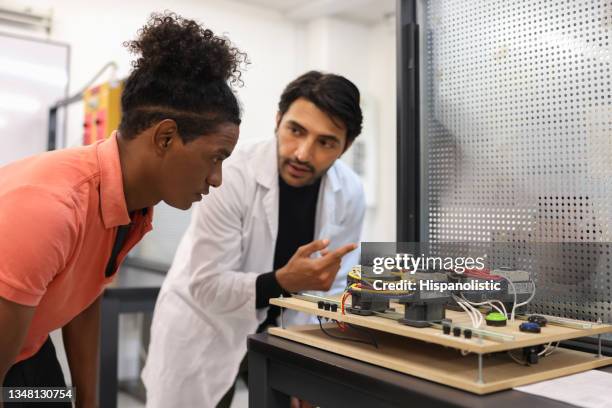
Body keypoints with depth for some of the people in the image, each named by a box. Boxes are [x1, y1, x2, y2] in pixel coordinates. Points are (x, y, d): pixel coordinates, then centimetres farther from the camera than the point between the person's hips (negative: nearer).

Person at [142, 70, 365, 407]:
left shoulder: (350, 192, -15)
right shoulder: (230, 175, -27)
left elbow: (331, 286, -6)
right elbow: (205, 285, -25)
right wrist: (283, 282, -39)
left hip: (277, 328, 4)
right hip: (204, 328, -3)